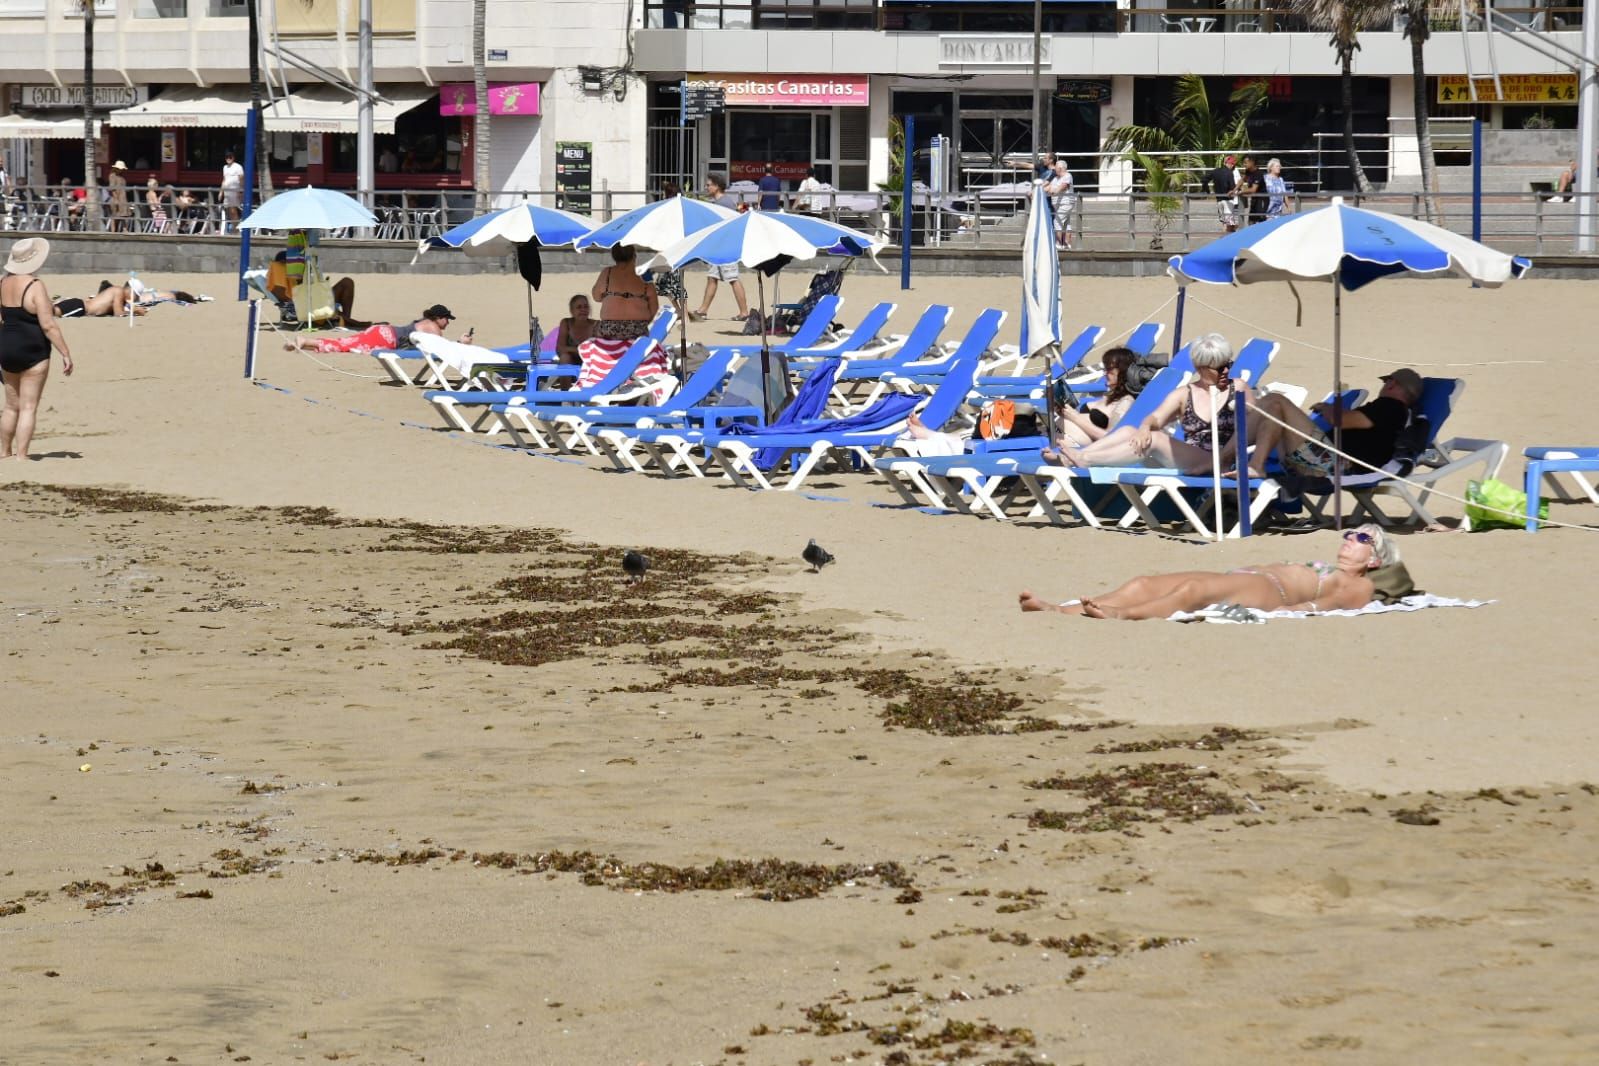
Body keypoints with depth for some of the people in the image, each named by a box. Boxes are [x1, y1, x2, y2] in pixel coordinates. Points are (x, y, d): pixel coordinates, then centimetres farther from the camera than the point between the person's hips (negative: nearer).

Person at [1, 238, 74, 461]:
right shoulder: (35, 286, -15)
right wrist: (65, 354, -14)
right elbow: (48, 325, -19)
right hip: (32, 351, -7)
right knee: (28, 408, -3)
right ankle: (20, 457, -6)